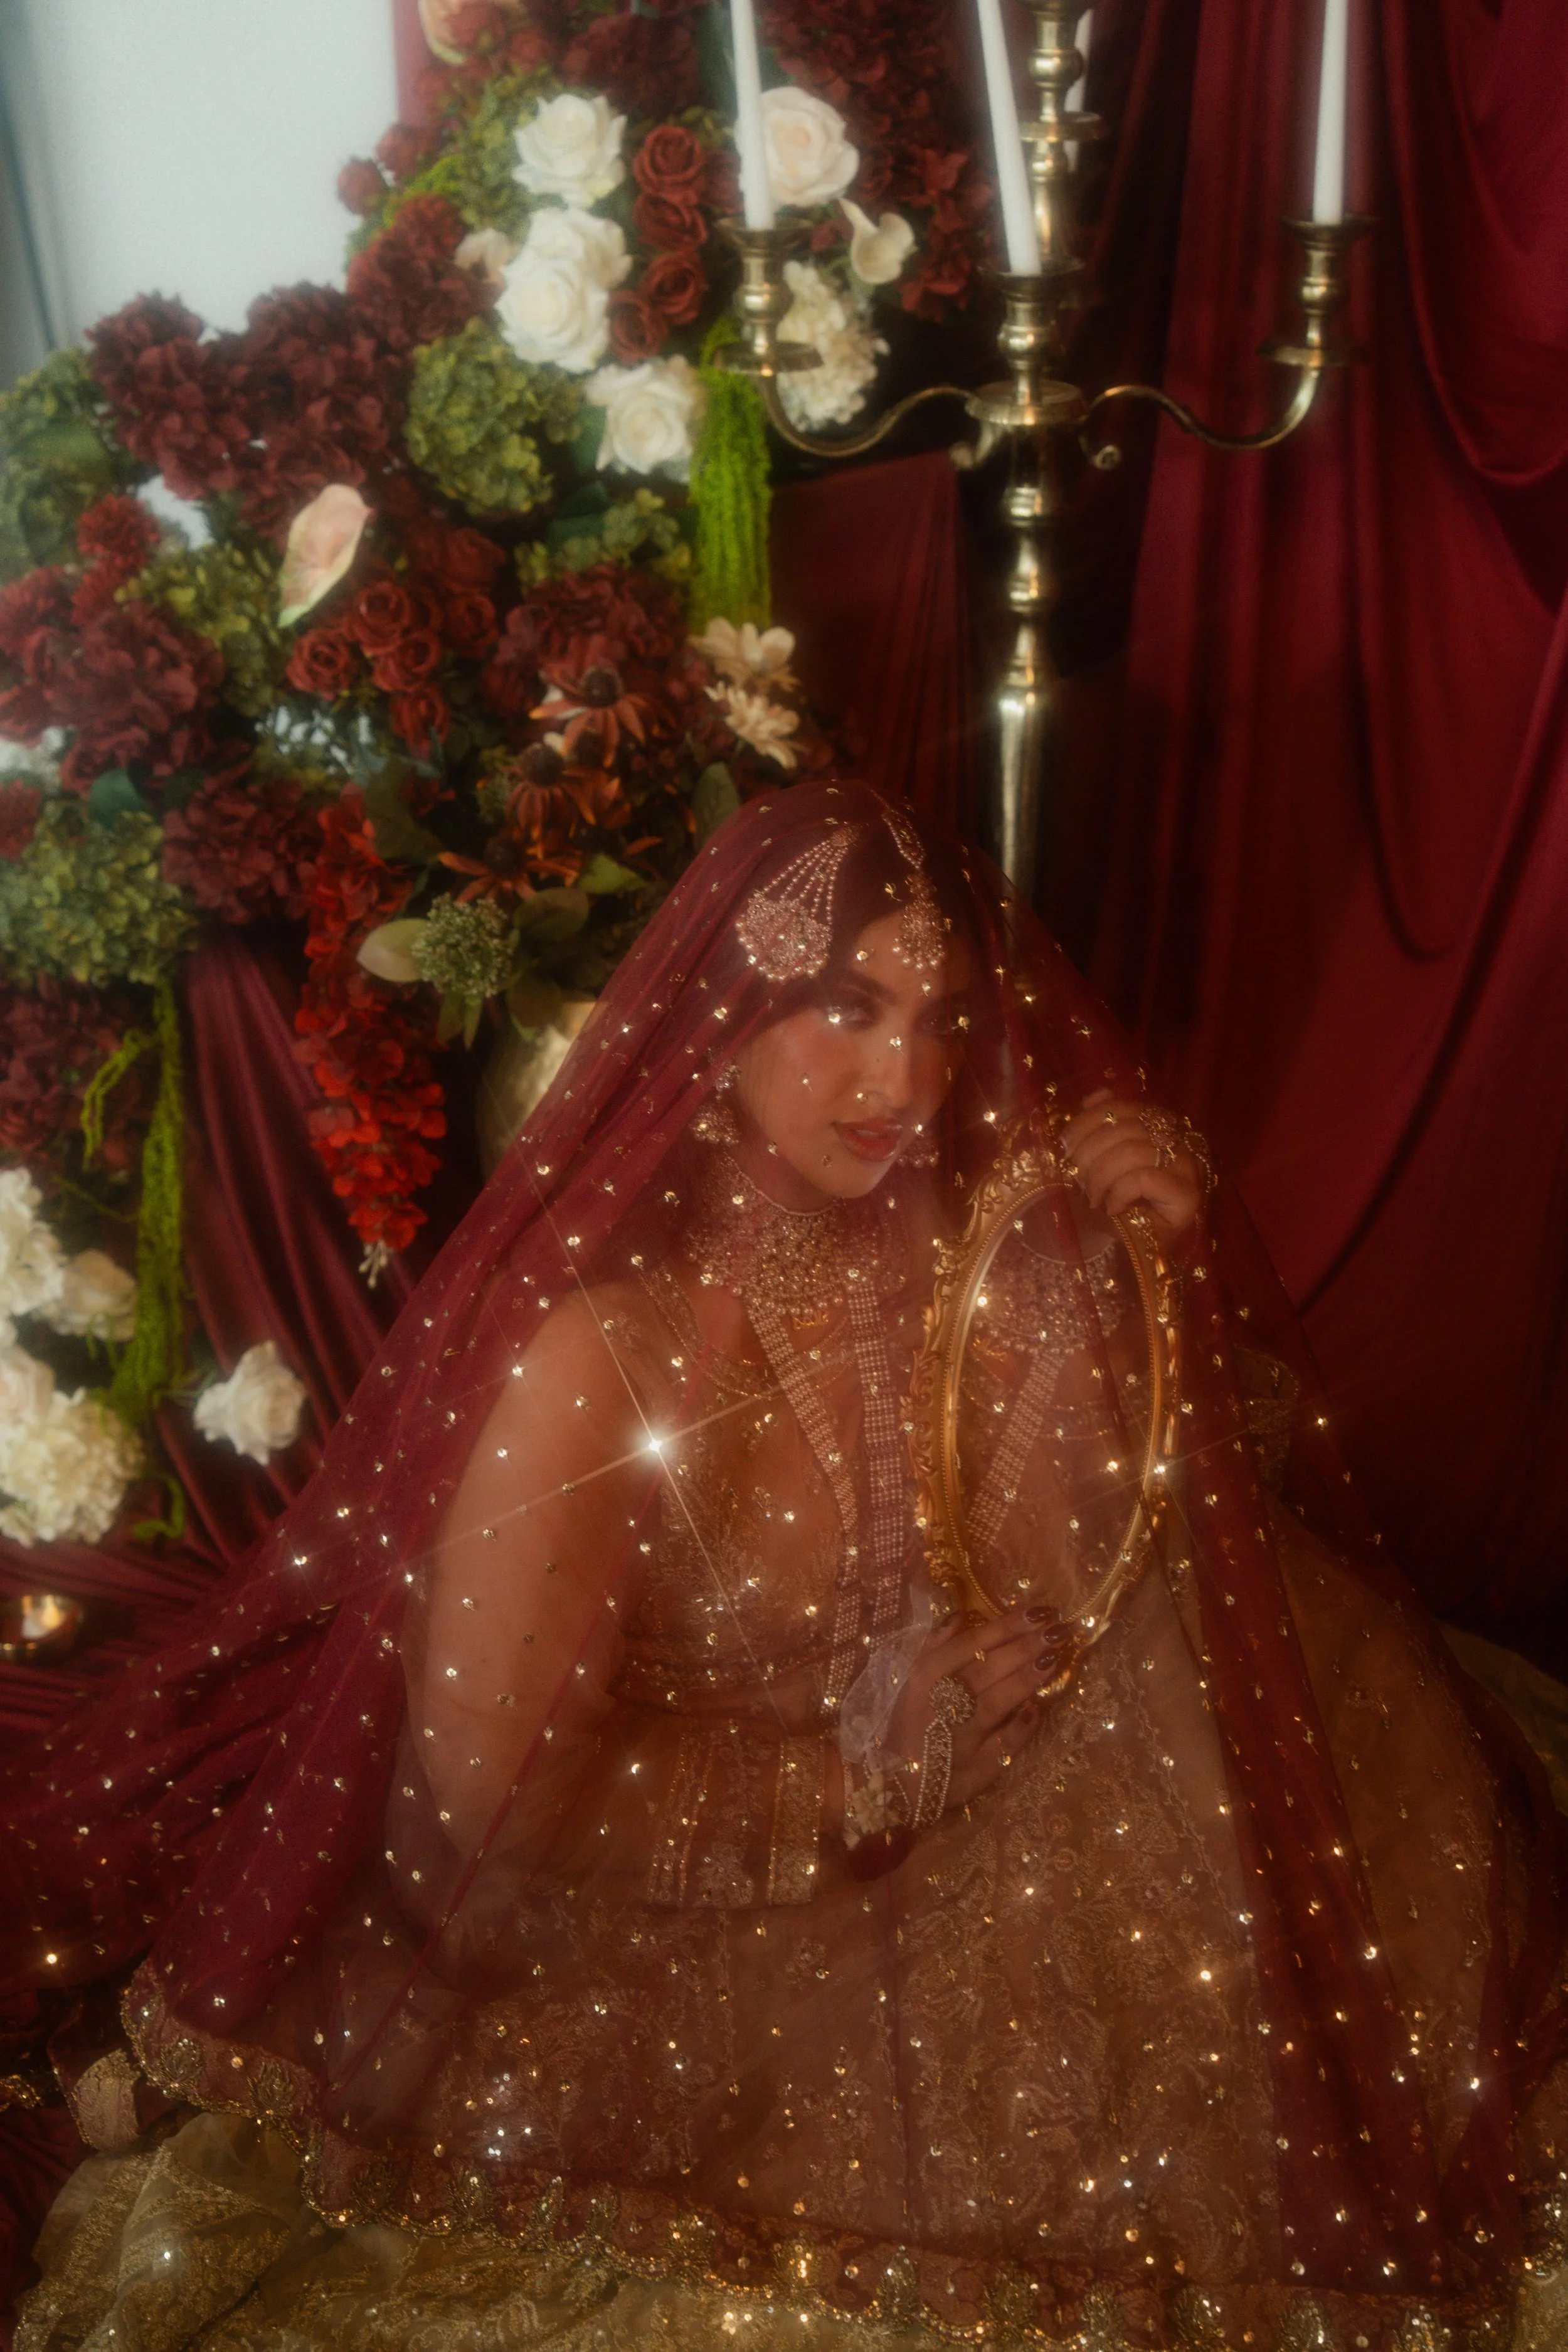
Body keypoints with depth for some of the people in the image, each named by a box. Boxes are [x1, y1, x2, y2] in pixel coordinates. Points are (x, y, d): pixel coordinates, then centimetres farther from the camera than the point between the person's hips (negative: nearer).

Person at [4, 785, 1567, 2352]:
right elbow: (493, 1781, -22)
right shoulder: (602, 1344, -27)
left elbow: (1104, 1561, -2)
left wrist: (1160, 1270, -18)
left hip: (928, 1822, 6)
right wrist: (852, 1770, -15)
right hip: (667, 1917, -5)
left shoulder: (960, 1250, -11)